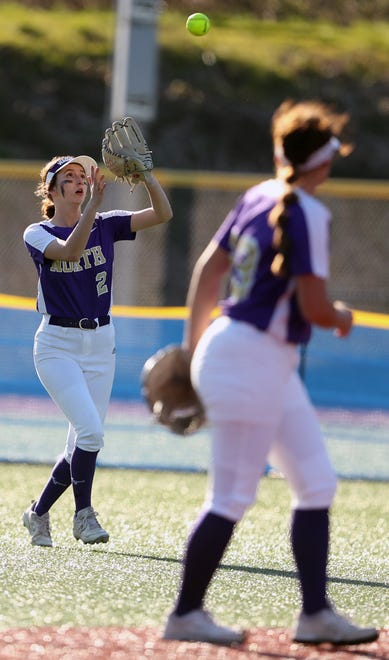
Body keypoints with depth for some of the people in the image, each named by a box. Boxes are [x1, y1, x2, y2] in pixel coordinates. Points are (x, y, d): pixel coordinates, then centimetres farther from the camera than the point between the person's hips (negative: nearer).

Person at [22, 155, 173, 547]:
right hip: (58, 344, -4)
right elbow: (71, 251, -26)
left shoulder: (105, 225, 5)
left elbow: (162, 214, -8)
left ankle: (38, 513, 23)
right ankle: (83, 514, -1)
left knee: (83, 441, 5)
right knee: (90, 430, -19)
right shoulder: (37, 234, -3)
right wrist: (94, 203, -34)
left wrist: (147, 178, -26)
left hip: (100, 344, 4)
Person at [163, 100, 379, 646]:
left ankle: (315, 614, 12)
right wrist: (341, 317, 3)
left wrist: (193, 347, 20)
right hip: (251, 360, -9)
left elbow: (208, 268, 14)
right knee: (231, 498, -3)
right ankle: (186, 615, 5)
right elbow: (313, 307, -20)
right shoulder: (307, 213, -17)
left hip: (273, 366, 9)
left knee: (316, 484, 11)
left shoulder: (259, 197, 8)